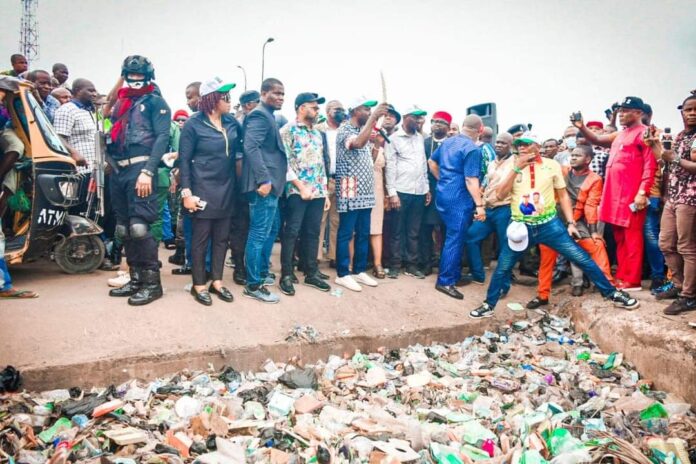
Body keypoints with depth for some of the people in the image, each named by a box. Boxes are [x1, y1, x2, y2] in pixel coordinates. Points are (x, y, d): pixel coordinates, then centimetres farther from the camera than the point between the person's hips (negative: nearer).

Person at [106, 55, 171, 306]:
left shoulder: (155, 102, 1)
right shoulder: (121, 102, 22)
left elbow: (162, 137, -10)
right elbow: (113, 137, 24)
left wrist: (147, 171, -19)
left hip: (140, 168, -8)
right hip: (118, 170, 8)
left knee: (139, 227, -15)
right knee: (123, 229, 9)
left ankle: (152, 282, -7)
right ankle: (136, 278, 17)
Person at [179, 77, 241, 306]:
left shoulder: (231, 122, 5)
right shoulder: (194, 124, -8)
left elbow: (242, 145, 14)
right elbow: (184, 160, -9)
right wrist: (186, 192, -14)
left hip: (226, 189, 5)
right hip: (203, 188, -5)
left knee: (221, 238, 11)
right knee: (200, 239, 3)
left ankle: (217, 281, 22)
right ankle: (198, 284, 14)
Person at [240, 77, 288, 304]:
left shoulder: (269, 116, 20)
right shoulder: (259, 115, -11)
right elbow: (251, 147, -23)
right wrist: (264, 180, -28)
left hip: (271, 183, 11)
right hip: (264, 183, -11)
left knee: (271, 228, 20)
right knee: (259, 233, -6)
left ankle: (262, 271, 33)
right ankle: (253, 285, 0)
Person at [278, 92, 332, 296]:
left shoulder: (317, 133, 18)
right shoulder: (288, 130, -3)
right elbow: (284, 162, -10)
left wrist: (325, 192, 14)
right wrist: (301, 187, -13)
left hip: (317, 192, 6)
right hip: (297, 191, -6)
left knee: (313, 232, 9)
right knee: (292, 232, -3)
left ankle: (312, 273, 18)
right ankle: (286, 275, 6)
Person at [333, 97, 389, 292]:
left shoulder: (363, 130, 18)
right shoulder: (345, 130, -9)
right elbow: (357, 144, -32)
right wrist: (373, 117, -31)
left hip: (365, 191, 9)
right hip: (350, 192, -9)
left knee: (363, 234, 11)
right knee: (346, 234, -2)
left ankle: (359, 271, 21)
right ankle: (342, 274, 6)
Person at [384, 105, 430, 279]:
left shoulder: (420, 138, 14)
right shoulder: (394, 138, -2)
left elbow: (424, 163, 17)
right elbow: (390, 166, -6)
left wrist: (427, 188, 12)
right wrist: (392, 192, -13)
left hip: (419, 192, 5)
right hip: (401, 192, -5)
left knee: (414, 232, 9)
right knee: (398, 231, 3)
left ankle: (411, 265, 17)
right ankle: (395, 265, 11)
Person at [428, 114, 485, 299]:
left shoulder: (448, 142, 10)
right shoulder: (472, 149, -15)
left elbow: (432, 162, 21)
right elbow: (471, 180, -21)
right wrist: (479, 205, -20)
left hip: (443, 194, 9)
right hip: (459, 198, -9)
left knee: (453, 236, 18)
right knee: (455, 239, -3)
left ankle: (454, 274, 27)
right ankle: (445, 281, 0)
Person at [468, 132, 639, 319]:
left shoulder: (552, 165, 1)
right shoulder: (512, 167, 3)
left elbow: (563, 195, 8)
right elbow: (501, 194, -8)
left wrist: (571, 223, 1)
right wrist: (516, 168, -15)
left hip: (549, 225, 0)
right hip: (521, 227, 1)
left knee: (582, 259, -1)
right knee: (502, 269, 6)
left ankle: (613, 294, 15)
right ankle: (488, 306, 22)